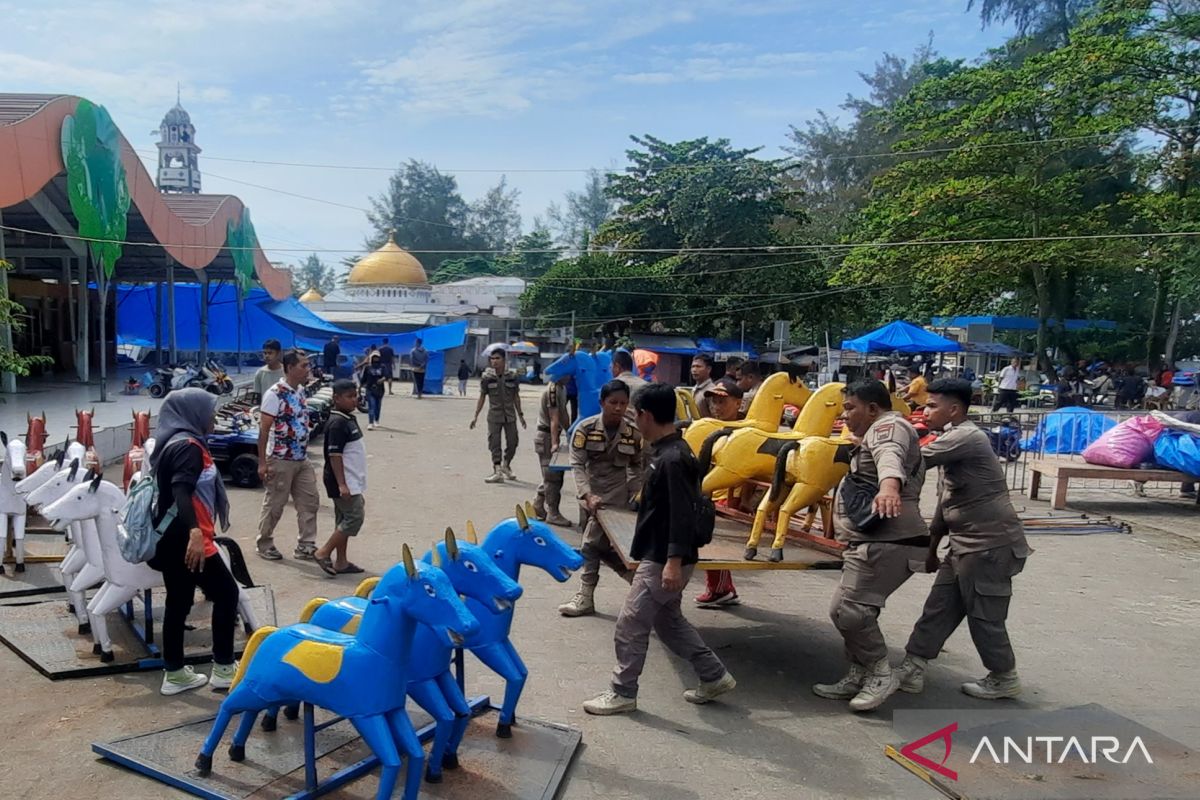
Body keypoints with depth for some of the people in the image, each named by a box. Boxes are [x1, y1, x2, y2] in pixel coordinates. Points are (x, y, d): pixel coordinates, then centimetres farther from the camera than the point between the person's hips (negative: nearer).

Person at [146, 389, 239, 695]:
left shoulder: (174, 443, 15)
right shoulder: (188, 445, -15)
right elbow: (181, 491, -30)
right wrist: (195, 532, -42)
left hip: (172, 538, 10)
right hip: (185, 538, -10)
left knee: (179, 602, 14)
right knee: (226, 593, 0)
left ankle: (175, 674, 22)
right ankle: (224, 669, 7)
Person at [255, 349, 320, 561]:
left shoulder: (300, 391, 8)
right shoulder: (275, 394, -16)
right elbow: (263, 430, -16)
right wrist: (262, 462, -18)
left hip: (302, 460, 8)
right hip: (280, 460, -8)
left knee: (310, 501, 7)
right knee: (274, 505, 5)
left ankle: (306, 547, 14)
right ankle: (264, 544, 23)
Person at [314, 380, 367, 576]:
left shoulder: (350, 419, 12)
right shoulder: (337, 423, -17)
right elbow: (334, 455, -21)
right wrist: (342, 484, -24)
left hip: (351, 481, 10)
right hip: (344, 482, -10)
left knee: (344, 519, 12)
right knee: (354, 517, -9)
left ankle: (341, 561, 19)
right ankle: (323, 553, -1)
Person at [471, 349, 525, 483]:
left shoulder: (512, 376, 0)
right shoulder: (487, 377, -3)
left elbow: (516, 397, 9)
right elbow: (482, 397, 3)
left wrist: (520, 414, 10)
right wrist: (476, 416, 0)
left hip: (510, 415, 2)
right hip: (494, 415, -2)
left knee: (512, 442, 6)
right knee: (494, 443, -5)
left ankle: (506, 465, 30)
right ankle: (497, 472, -3)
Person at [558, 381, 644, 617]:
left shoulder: (633, 432, -8)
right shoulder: (585, 428, -12)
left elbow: (636, 466, 8)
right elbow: (577, 465, -14)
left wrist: (637, 493, -3)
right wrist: (588, 495, -25)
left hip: (616, 495, -3)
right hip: (592, 493, 3)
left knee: (593, 543, -7)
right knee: (602, 546, 11)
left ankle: (586, 597, 7)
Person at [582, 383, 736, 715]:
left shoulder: (673, 459, -22)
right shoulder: (666, 452, 9)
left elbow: (683, 515, -26)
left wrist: (674, 561, -28)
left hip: (663, 560, -11)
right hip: (659, 556, 11)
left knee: (630, 626, 0)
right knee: (669, 621, 20)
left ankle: (623, 694, 13)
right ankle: (714, 676, 29)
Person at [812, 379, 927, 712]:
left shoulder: (888, 426, -7)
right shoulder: (878, 433, 28)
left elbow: (890, 456, -32)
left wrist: (889, 485, -52)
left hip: (889, 542, -11)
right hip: (876, 541, 11)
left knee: (848, 609, -17)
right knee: (848, 610, 11)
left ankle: (880, 673, -4)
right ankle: (859, 676, 18)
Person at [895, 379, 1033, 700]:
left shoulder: (966, 436, -17)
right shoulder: (953, 440, 16)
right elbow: (945, 501, 20)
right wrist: (933, 546, 21)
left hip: (990, 545, -10)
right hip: (966, 545, 10)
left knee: (984, 617, 3)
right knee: (938, 608, 10)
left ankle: (1004, 678, 22)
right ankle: (912, 669, 15)